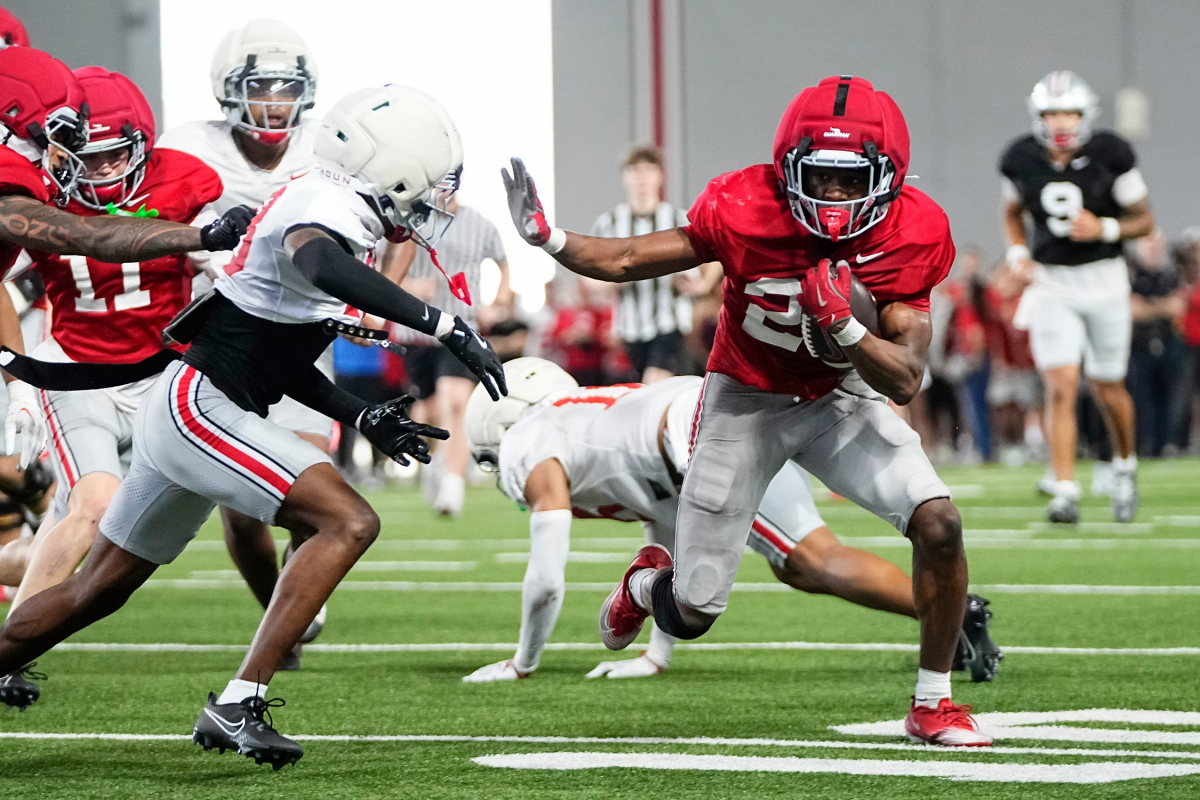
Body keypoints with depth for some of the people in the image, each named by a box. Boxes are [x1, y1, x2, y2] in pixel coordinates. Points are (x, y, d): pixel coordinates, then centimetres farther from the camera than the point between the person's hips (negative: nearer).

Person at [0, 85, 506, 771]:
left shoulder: (329, 210, 13)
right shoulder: (330, 207, -17)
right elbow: (317, 261, -44)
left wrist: (365, 419, 15)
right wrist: (444, 325, -46)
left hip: (180, 412, 10)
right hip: (199, 406, -10)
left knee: (99, 589, 21)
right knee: (348, 523, -18)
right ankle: (238, 706, -20)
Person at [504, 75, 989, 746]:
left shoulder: (913, 234, -22)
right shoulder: (747, 209, -26)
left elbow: (905, 382, -21)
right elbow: (630, 261, -13)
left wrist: (844, 326, -39)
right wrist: (547, 238, -30)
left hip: (841, 399, 1)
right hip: (744, 402, -1)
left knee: (939, 523, -22)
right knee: (692, 614, 3)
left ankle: (933, 704, -3)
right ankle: (648, 583, 44)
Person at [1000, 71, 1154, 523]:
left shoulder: (1110, 156, -11)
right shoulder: (1021, 160, -3)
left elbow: (1144, 221, -2)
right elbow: (1013, 213, 16)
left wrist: (1104, 229, -19)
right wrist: (1017, 253, -2)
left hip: (1103, 281, -1)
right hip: (1050, 284, 1)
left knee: (1107, 388, 10)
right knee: (1060, 387, -11)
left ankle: (1125, 466, 37)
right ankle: (1065, 492, -12)